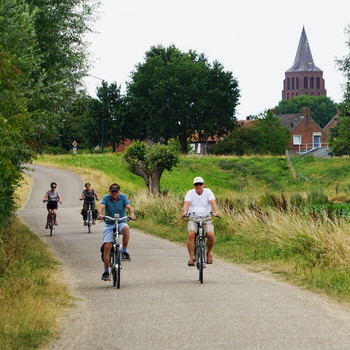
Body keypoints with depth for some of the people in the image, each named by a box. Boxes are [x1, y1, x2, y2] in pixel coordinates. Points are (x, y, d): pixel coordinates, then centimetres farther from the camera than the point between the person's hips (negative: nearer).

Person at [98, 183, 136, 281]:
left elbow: (129, 207, -18)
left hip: (121, 223, 0)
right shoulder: (106, 198, -4)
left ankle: (124, 252, -20)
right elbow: (101, 207, -20)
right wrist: (100, 214, -43)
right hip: (109, 225, 0)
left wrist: (132, 214, -40)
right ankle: (106, 271, -2)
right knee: (107, 247, -12)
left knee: (126, 228, -37)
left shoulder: (123, 197, -3)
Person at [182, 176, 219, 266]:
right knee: (191, 234, -27)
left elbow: (213, 202, -12)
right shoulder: (190, 193, 3)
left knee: (211, 235, -23)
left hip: (206, 218, 0)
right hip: (193, 218, 0)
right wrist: (185, 212, -34)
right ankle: (191, 258, -19)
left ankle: (209, 253, 6)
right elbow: (187, 203, -13)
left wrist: (216, 212, -32)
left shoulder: (208, 192, 3)